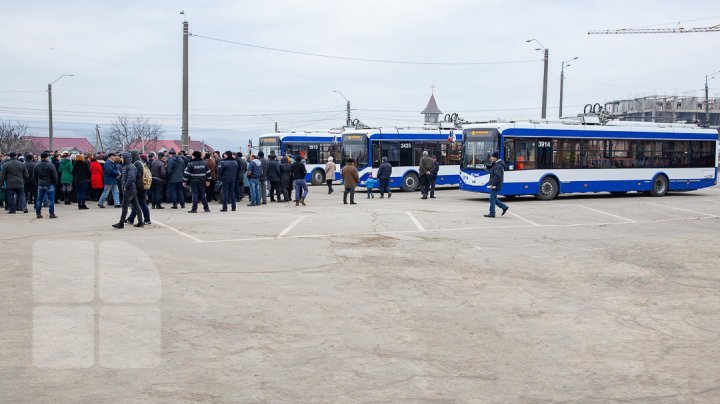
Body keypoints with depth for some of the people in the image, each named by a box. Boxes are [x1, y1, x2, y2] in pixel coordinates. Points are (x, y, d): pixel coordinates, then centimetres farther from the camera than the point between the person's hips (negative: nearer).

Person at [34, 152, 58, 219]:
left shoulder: (36, 166, 5)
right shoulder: (50, 165, -11)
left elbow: (34, 176, 11)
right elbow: (55, 176, -10)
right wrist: (55, 183, 5)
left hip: (40, 185, 4)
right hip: (49, 184, -4)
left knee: (39, 199, 10)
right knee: (51, 199, -1)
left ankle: (38, 213, 12)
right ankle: (52, 214, -3)